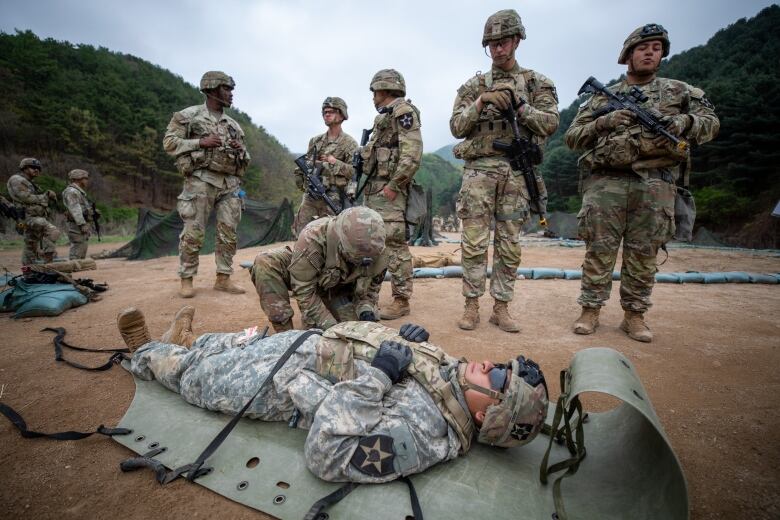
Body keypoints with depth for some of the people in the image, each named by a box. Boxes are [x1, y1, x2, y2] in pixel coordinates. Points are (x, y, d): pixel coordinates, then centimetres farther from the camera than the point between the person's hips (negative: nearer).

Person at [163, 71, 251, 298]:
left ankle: (223, 278, 11)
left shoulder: (233, 124, 19)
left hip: (230, 183, 5)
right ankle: (186, 280, 9)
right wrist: (201, 142, -12)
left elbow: (246, 159, 22)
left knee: (229, 234, 2)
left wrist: (240, 151, -1)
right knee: (193, 233, -4)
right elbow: (169, 142, -1)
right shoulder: (189, 115, 4)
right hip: (201, 181, -5)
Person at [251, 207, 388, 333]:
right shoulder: (312, 238, -40)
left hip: (340, 289, 3)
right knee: (265, 262, -31)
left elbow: (372, 284, -10)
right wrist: (329, 325, -36)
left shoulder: (376, 248, -27)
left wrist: (366, 310, -28)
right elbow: (304, 291, -33)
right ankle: (285, 330, -23)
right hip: (303, 276, -3)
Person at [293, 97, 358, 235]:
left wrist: (335, 162, -14)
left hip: (332, 197, -5)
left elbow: (355, 171, -7)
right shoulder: (315, 141, 18)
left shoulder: (349, 143, 1)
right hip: (309, 196, 6)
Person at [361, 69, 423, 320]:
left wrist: (393, 185, -20)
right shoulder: (383, 116, 24)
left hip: (389, 190, -10)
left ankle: (401, 300, -2)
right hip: (373, 189, 10)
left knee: (395, 244, -9)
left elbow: (412, 154, -17)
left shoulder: (403, 111, -4)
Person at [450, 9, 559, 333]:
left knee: (509, 244, 3)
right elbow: (457, 127, 4)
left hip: (518, 171, 1)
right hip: (479, 169, 0)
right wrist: (480, 103, -11)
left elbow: (550, 123, 0)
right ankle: (472, 305, 7)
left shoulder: (537, 83, 12)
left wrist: (517, 104, -13)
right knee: (474, 241, -4)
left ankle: (501, 307, 13)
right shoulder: (473, 85, 12)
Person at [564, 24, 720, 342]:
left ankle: (634, 315, 14)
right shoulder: (603, 97, 14)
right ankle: (590, 311, 7)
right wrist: (603, 122, -8)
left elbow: (711, 122, 14)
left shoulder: (679, 91, 18)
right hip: (606, 182, -1)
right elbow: (572, 137, 9)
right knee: (600, 250, -3)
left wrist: (683, 122, -8)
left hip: (655, 185, 2)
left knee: (644, 254, 3)